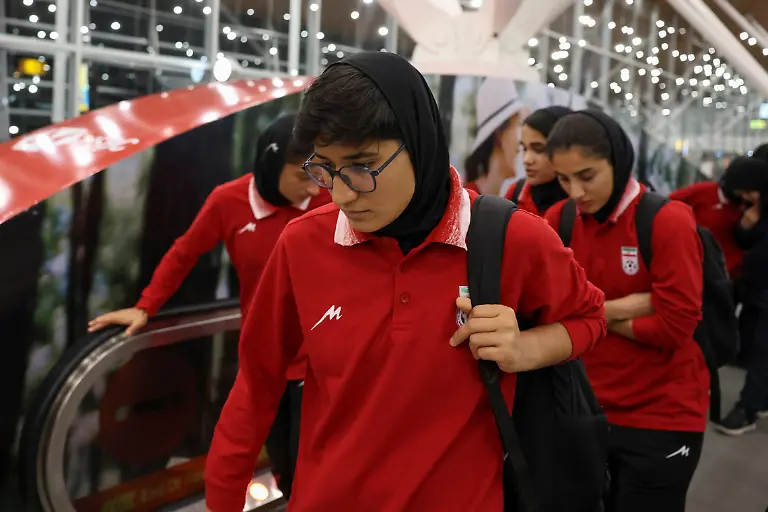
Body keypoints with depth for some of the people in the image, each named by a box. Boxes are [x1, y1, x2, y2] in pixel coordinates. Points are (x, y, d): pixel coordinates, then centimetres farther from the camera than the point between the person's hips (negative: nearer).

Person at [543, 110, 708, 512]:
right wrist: (619, 308, -17)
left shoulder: (669, 220, -15)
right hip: (587, 411, 5)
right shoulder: (558, 221, -1)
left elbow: (674, 326, -18)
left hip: (662, 418, -4)